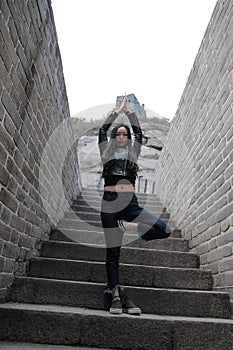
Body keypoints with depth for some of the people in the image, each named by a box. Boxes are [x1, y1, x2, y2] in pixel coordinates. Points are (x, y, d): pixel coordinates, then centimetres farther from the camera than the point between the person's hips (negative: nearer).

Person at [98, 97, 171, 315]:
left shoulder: (133, 153, 19)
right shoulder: (107, 152, 16)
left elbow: (138, 132, 19)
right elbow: (102, 129, 13)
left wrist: (128, 111, 23)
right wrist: (118, 110, 19)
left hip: (130, 202, 2)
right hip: (110, 202, -1)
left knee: (164, 230, -17)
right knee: (112, 251, -4)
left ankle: (125, 226, -6)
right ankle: (115, 295, 1)